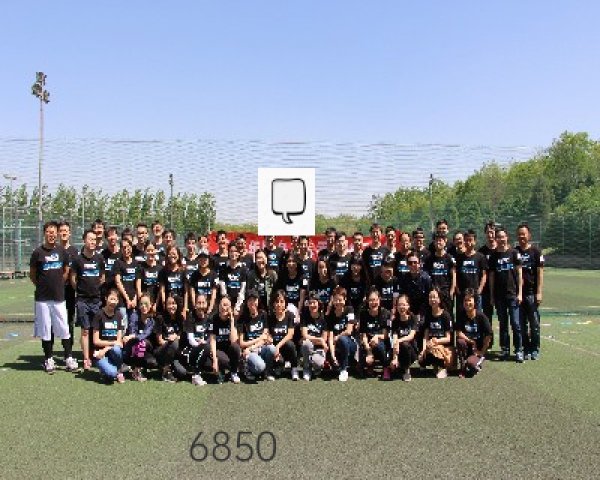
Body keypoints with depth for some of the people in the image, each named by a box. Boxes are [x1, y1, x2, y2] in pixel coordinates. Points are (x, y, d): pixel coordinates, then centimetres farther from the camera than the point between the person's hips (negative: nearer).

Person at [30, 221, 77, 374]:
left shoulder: (62, 251, 3)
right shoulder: (38, 252, -3)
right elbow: (32, 274, 5)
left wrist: (58, 285, 10)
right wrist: (42, 287, 7)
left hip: (59, 297, 1)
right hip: (42, 298, -1)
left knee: (64, 329, 2)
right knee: (45, 329, 6)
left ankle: (69, 358, 8)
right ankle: (48, 359, 15)